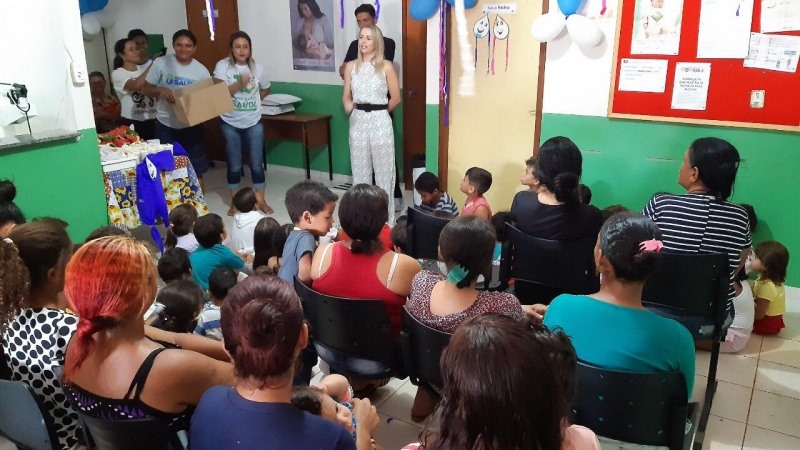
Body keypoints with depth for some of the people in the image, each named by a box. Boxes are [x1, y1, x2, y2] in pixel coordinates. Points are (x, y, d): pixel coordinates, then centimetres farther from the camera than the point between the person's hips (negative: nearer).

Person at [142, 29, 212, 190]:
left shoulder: (201, 70, -3)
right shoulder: (161, 63, -6)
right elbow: (145, 89, 0)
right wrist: (160, 90, -20)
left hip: (192, 126, 1)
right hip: (165, 125, 0)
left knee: (196, 169, 10)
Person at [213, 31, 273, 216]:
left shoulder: (257, 68, -1)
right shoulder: (222, 66, -8)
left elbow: (265, 90, 17)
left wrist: (252, 102, 5)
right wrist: (239, 84, -27)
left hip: (254, 123, 2)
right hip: (230, 123, -1)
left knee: (257, 164, 5)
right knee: (234, 166, 7)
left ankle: (260, 201, 18)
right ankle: (234, 202, 21)